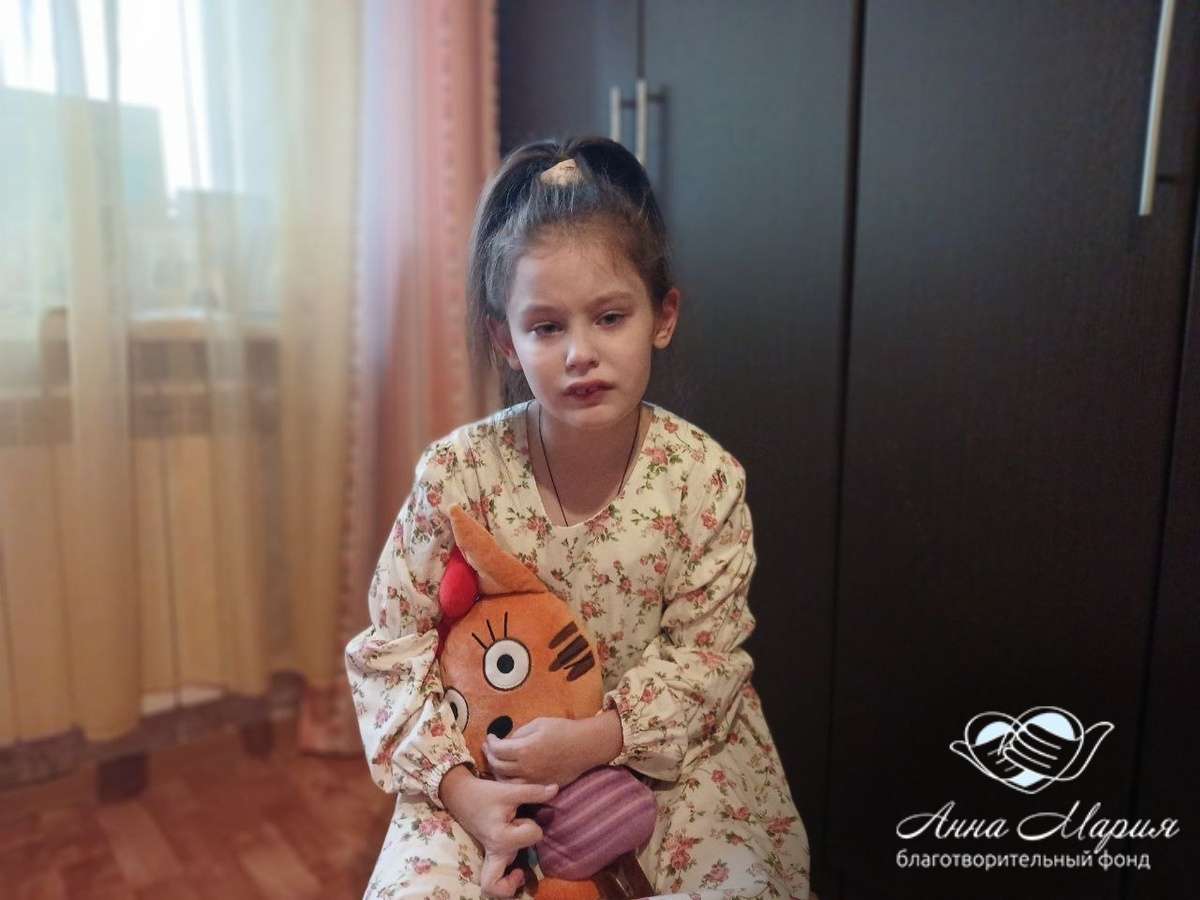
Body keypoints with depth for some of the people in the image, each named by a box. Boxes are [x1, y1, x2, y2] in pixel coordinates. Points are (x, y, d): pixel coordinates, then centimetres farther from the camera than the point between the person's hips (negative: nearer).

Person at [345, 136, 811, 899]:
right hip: (489, 764, 0)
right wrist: (459, 786, -19)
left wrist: (599, 737, -22)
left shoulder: (708, 478, -15)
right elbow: (395, 645, -8)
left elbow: (705, 652, -8)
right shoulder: (458, 473, -16)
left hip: (666, 751, 1)